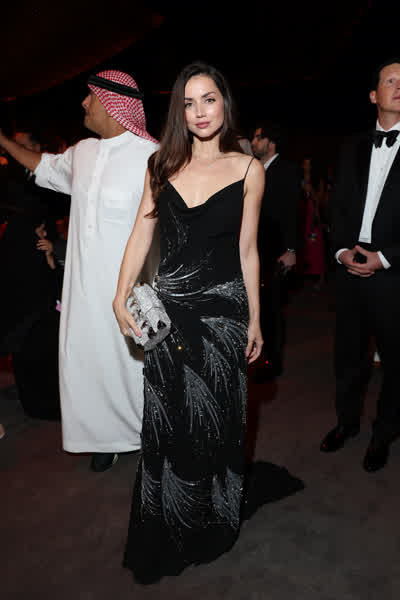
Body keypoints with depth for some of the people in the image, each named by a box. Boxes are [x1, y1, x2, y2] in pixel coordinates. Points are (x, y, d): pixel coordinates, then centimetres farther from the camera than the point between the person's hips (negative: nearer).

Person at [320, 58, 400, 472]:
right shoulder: (354, 147, 12)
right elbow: (338, 204, 11)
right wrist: (342, 249, -4)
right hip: (350, 267, 4)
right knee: (347, 352, 14)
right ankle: (347, 421, 34)